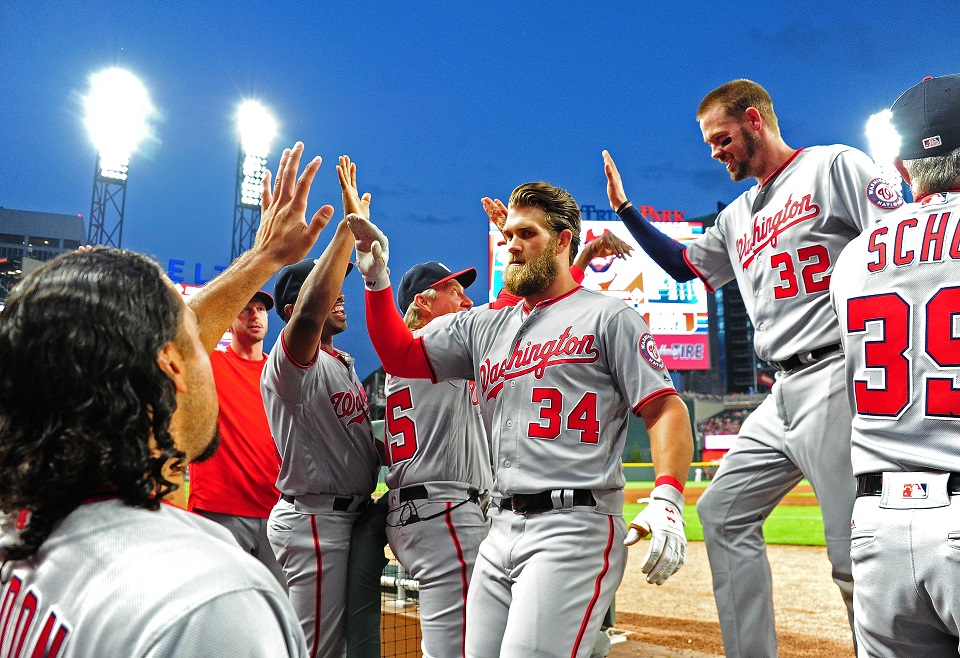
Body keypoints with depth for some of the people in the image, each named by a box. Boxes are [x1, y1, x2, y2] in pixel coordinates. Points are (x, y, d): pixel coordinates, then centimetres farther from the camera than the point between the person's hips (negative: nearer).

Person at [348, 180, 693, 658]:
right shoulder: (483, 327, 18)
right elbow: (403, 357, 17)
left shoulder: (607, 317, 2)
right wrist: (376, 280, 6)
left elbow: (665, 409, -5)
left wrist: (666, 499, -20)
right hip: (501, 531, 7)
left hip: (573, 529, -6)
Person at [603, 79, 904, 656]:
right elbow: (685, 265, 33)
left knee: (856, 553, -12)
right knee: (723, 512, 11)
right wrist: (624, 209, 27)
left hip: (839, 378, -9)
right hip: (784, 393, 9)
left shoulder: (834, 166, 0)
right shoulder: (738, 217, 22)